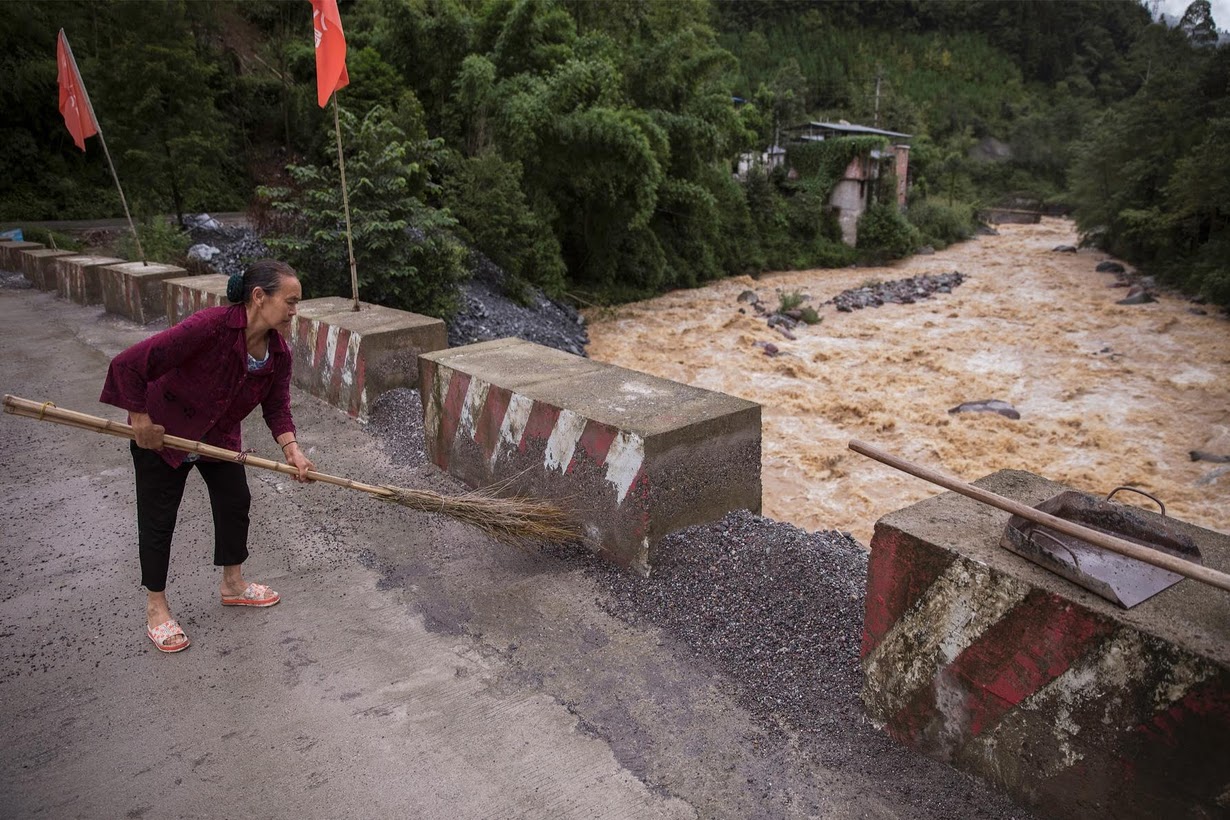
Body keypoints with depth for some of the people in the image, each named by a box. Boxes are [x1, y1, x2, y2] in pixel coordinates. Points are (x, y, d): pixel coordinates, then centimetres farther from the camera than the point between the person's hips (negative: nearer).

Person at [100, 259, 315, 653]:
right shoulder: (210, 326, -38)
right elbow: (129, 364, -36)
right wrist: (141, 421, -27)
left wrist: (291, 449, -25)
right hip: (162, 432, -6)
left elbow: (277, 407, -8)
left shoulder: (279, 353, -15)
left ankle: (233, 584, 34)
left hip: (220, 436, 6)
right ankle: (156, 608, 22)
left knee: (235, 503, 12)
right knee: (158, 519, 5)